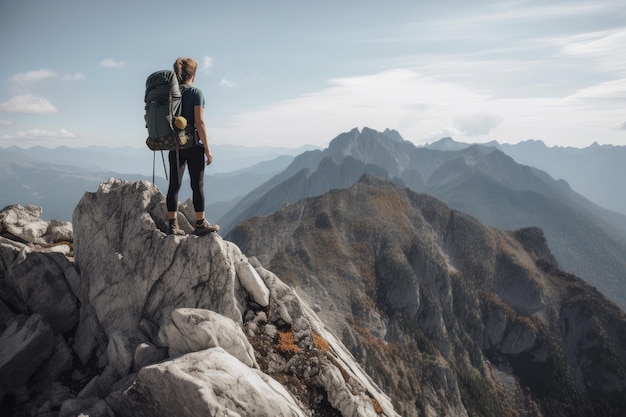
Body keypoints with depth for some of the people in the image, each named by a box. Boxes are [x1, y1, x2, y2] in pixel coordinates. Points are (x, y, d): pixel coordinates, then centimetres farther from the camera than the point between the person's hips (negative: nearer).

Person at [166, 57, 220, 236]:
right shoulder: (195, 93, -8)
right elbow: (199, 123, -14)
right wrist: (207, 149, -11)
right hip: (194, 145, -5)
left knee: (174, 184, 6)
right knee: (198, 184, 2)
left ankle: (173, 225, 10)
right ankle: (201, 224, 8)